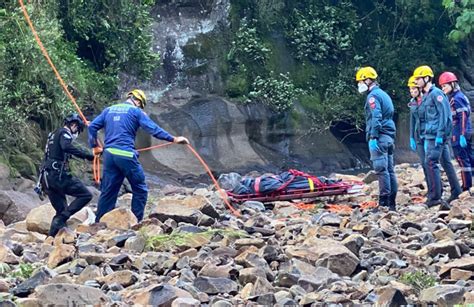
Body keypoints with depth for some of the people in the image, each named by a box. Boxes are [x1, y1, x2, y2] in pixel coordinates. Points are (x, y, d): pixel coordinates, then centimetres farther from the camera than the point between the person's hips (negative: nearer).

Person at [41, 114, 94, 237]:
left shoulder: (53, 134, 26)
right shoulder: (64, 133, -4)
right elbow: (67, 147, -25)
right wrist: (87, 155, -27)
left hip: (47, 177, 10)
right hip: (59, 175, -10)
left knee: (61, 211, 14)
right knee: (86, 195, -11)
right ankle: (61, 219, -20)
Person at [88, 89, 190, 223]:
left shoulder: (108, 110, 19)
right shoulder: (136, 111, 3)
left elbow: (92, 126, 17)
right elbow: (153, 129, -6)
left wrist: (95, 146, 23)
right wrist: (173, 139, -6)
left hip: (109, 154, 6)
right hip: (126, 155, -6)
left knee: (108, 191, 10)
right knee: (140, 190, 5)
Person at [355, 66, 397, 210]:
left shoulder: (373, 96, -8)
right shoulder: (384, 94, 22)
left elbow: (375, 118, -18)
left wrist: (373, 137, -21)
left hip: (380, 137, -10)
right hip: (389, 137, 10)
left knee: (381, 170, -12)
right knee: (389, 170, 7)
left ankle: (384, 203, -17)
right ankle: (391, 203, 8)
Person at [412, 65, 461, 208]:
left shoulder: (436, 93, -11)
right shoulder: (426, 96, 17)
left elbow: (444, 115, -17)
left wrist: (439, 135, -21)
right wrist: (425, 137, 19)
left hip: (437, 136, -10)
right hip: (431, 136, 10)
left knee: (431, 162, -12)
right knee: (446, 163, 12)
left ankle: (435, 197, -13)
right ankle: (456, 192, 17)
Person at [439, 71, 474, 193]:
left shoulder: (456, 98, -13)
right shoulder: (458, 96, 15)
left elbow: (463, 117, -20)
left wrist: (462, 135, -23)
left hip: (458, 135, -9)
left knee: (462, 159, -5)